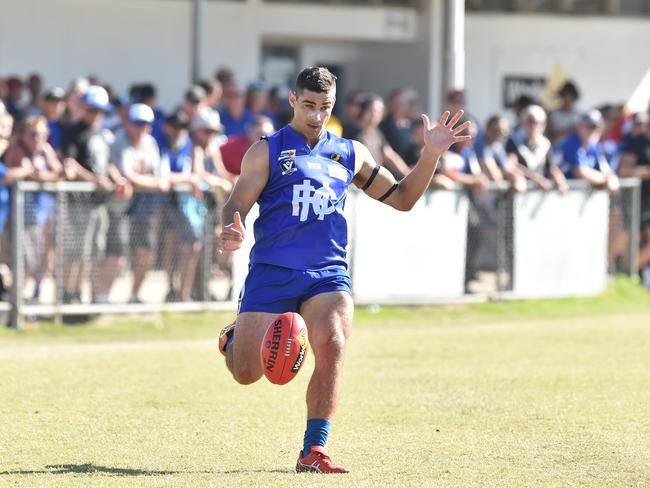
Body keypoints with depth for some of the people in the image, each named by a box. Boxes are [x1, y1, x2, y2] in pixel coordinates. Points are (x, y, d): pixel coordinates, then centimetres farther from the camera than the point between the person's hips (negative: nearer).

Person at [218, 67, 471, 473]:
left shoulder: (350, 154, 18)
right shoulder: (267, 152, 6)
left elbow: (401, 198, 23)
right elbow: (236, 205, -3)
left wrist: (431, 155, 10)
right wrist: (233, 234, -26)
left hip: (328, 272, 2)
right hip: (272, 272, -2)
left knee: (331, 346, -26)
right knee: (247, 373, -5)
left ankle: (313, 451, -18)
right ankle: (234, 338, 34)